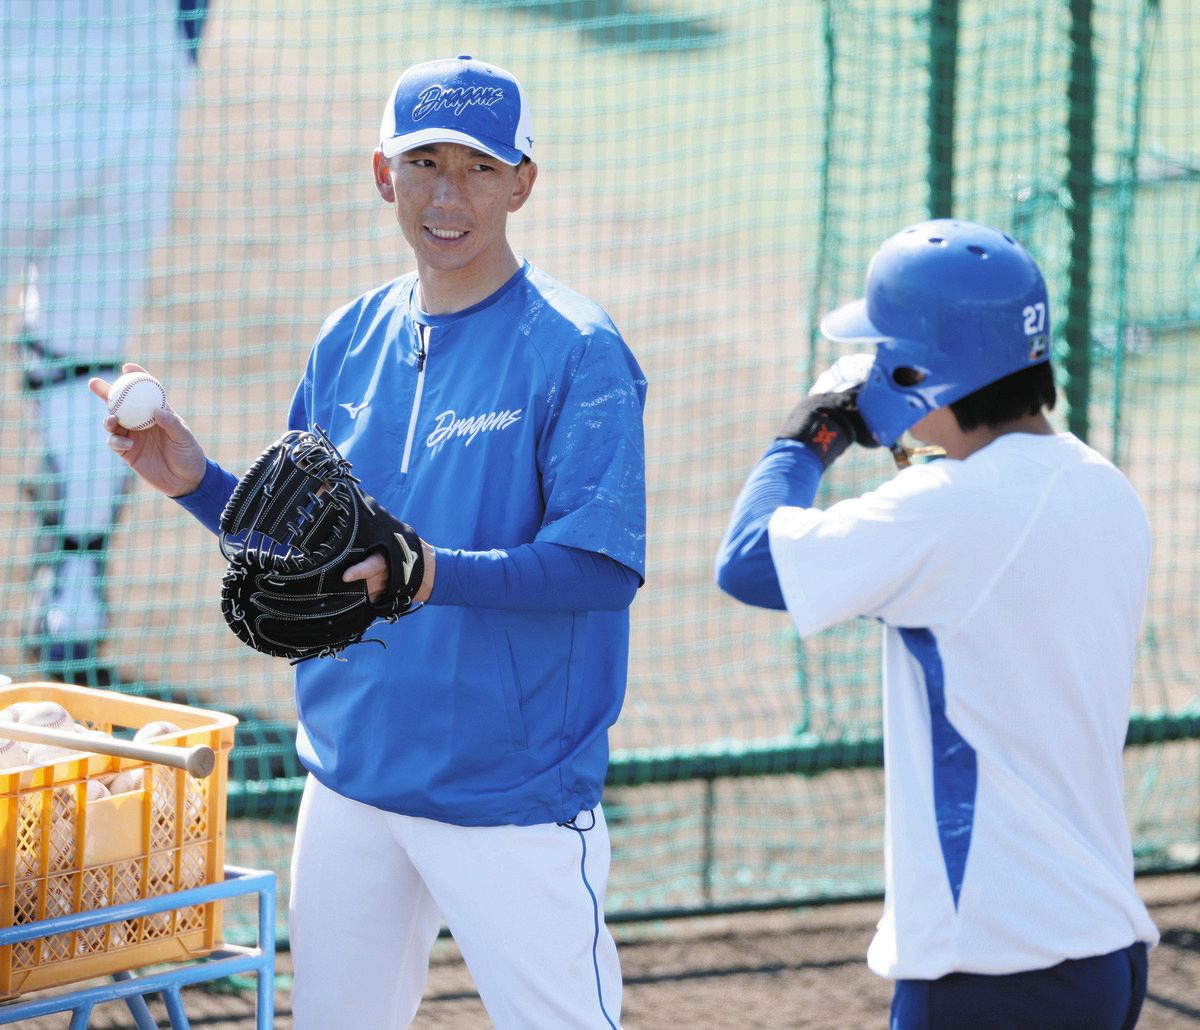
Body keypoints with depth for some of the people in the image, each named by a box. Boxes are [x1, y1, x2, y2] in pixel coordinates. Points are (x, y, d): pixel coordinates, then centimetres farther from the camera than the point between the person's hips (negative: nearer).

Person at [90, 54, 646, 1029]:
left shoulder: (575, 351, -11)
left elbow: (603, 566, -18)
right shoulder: (351, 339, 9)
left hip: (511, 793, -6)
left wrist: (435, 574, -32)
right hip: (349, 781, 6)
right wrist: (197, 482, -2)